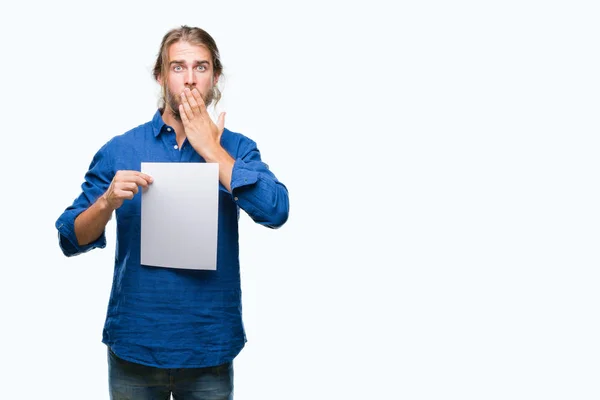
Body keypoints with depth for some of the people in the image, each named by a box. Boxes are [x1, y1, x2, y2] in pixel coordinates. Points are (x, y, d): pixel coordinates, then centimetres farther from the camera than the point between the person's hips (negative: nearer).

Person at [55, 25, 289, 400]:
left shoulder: (237, 148, 0)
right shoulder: (120, 150, -1)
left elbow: (276, 212, -18)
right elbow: (71, 240, -2)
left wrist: (210, 147, -13)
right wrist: (108, 201, -21)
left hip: (210, 349, 0)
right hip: (134, 345, 0)